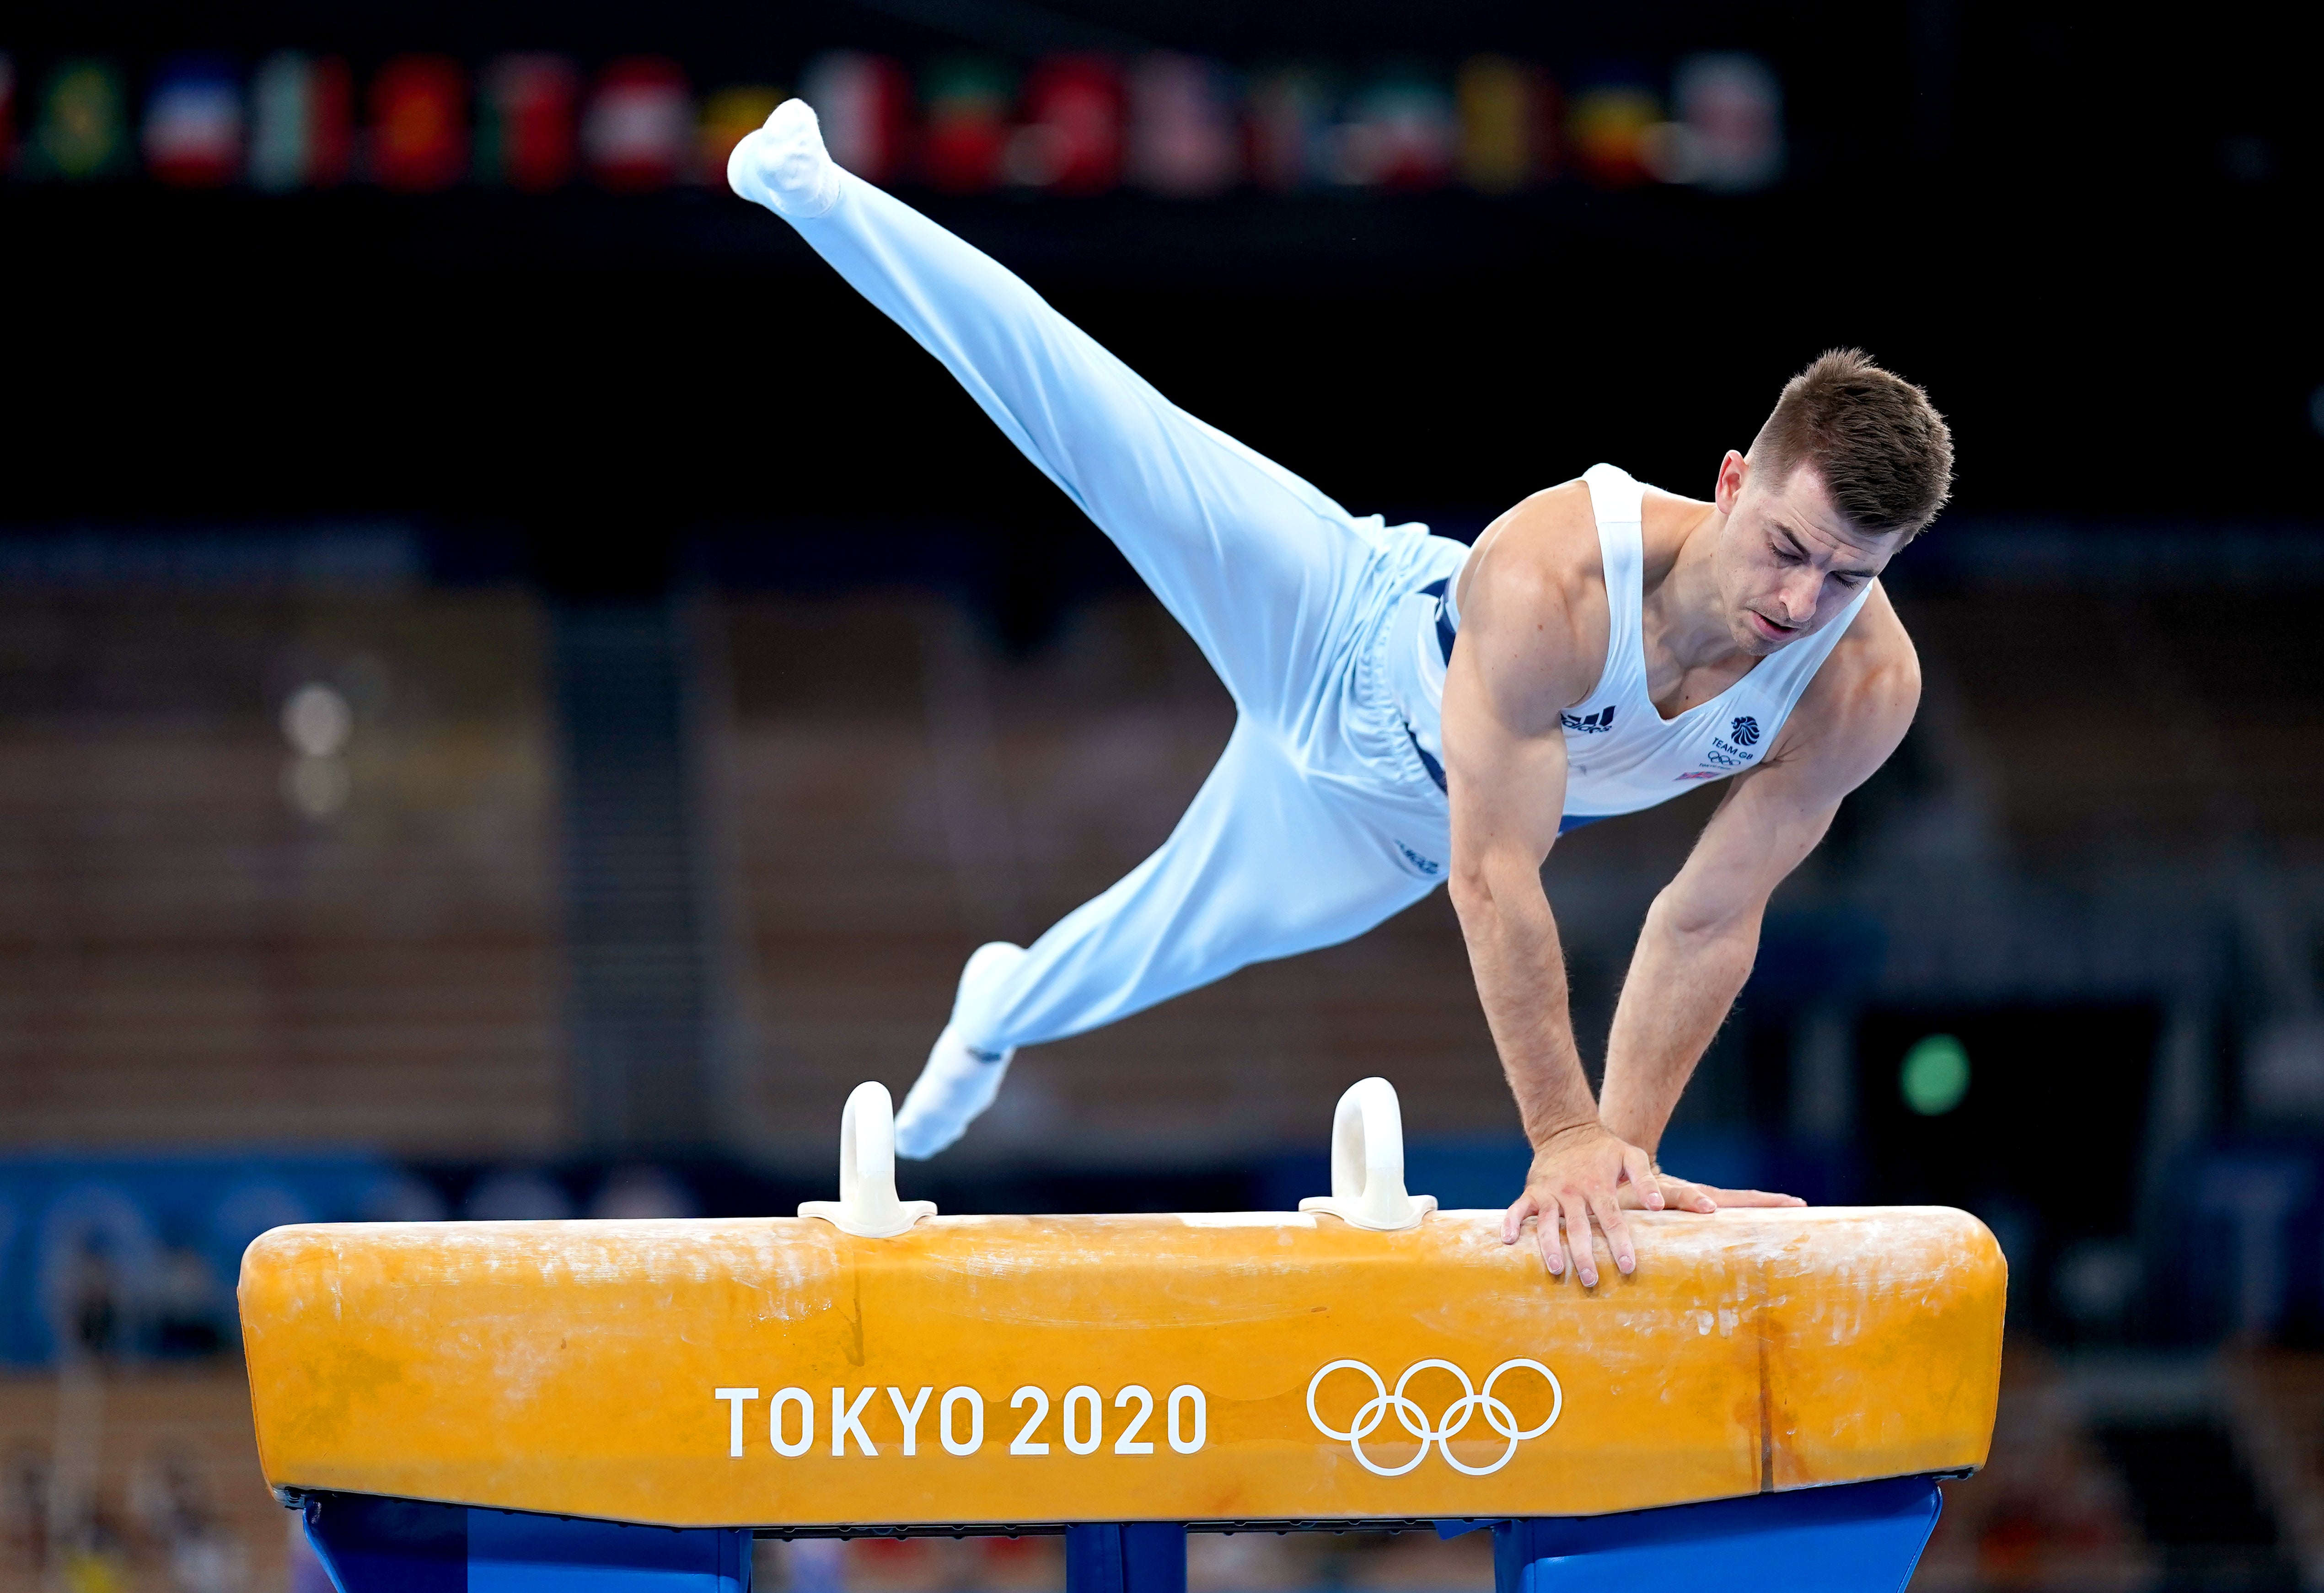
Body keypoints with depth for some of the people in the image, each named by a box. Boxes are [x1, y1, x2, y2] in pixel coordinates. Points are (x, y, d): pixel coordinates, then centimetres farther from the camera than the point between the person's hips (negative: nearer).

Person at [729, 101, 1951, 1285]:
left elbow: (1711, 919, -25)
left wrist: (1627, 1144, -26)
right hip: (1339, 635, -4)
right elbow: (1494, 877, -45)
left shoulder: (1867, 686, -36)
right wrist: (1563, 1137, -46)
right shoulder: (1544, 576, -47)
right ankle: (809, 185, 21)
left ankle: (1005, 1006, 62)